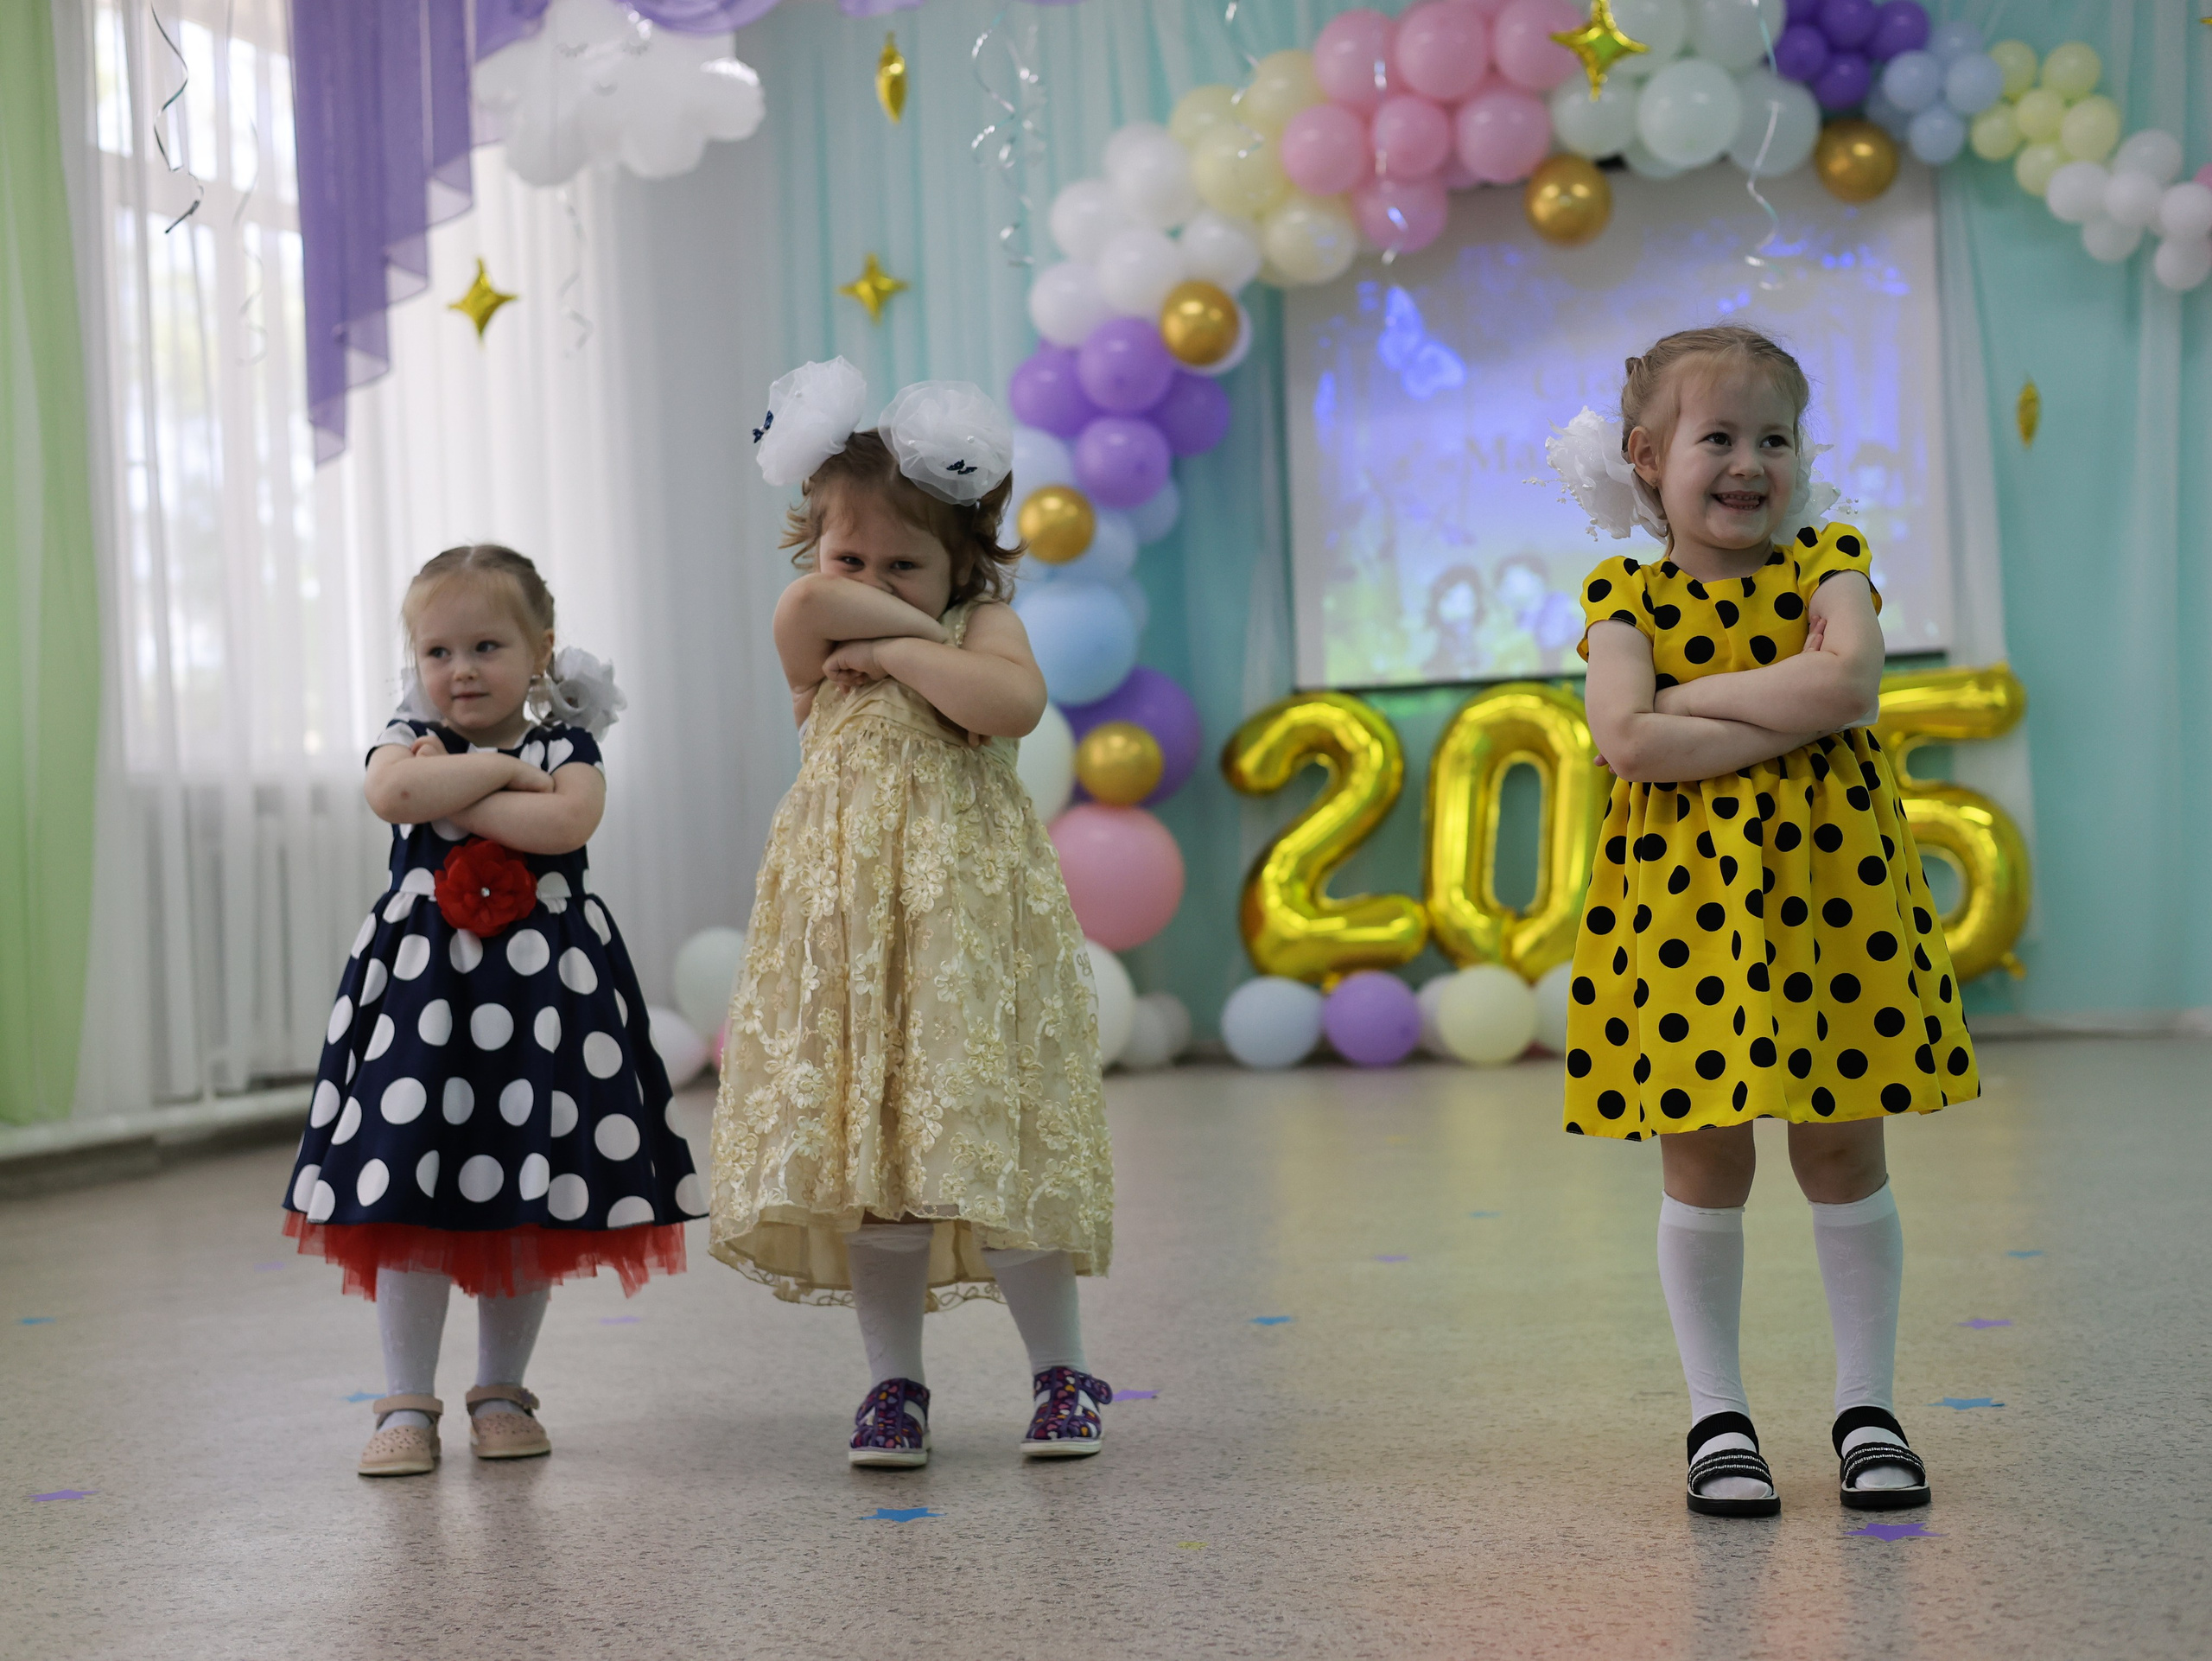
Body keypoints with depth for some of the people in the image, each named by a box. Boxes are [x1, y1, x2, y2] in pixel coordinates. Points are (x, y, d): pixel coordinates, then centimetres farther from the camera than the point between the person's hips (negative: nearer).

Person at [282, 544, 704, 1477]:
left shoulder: (566, 745, 4)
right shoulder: (410, 740, 6)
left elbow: (566, 821, -18)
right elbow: (392, 792, -18)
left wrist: (451, 791, -14)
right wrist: (499, 769, -12)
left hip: (542, 978, 0)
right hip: (422, 977, 0)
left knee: (528, 1206, 5)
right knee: (407, 1198, -4)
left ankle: (502, 1393, 19)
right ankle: (408, 1406, 4)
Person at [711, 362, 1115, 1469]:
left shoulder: (984, 624, 4)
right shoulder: (816, 647, 11)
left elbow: (1013, 702, -18)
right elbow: (810, 601, -14)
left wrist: (901, 647, -11)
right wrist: (926, 633, -6)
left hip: (966, 915, -3)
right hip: (844, 921, 3)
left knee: (989, 1137, -4)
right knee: (859, 1150, 2)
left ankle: (1060, 1373, 10)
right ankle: (894, 1384, 13)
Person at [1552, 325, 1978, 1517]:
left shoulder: (1827, 562, 5)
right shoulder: (1627, 594, 1)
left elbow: (1849, 679, -15)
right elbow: (1625, 739, -16)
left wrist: (1692, 697, -13)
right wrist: (1793, 711, -15)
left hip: (1831, 891, 1)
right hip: (1683, 898, -1)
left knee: (1842, 1153, 7)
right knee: (1703, 1168, 5)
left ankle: (1866, 1406, 21)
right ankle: (1717, 1417, 18)